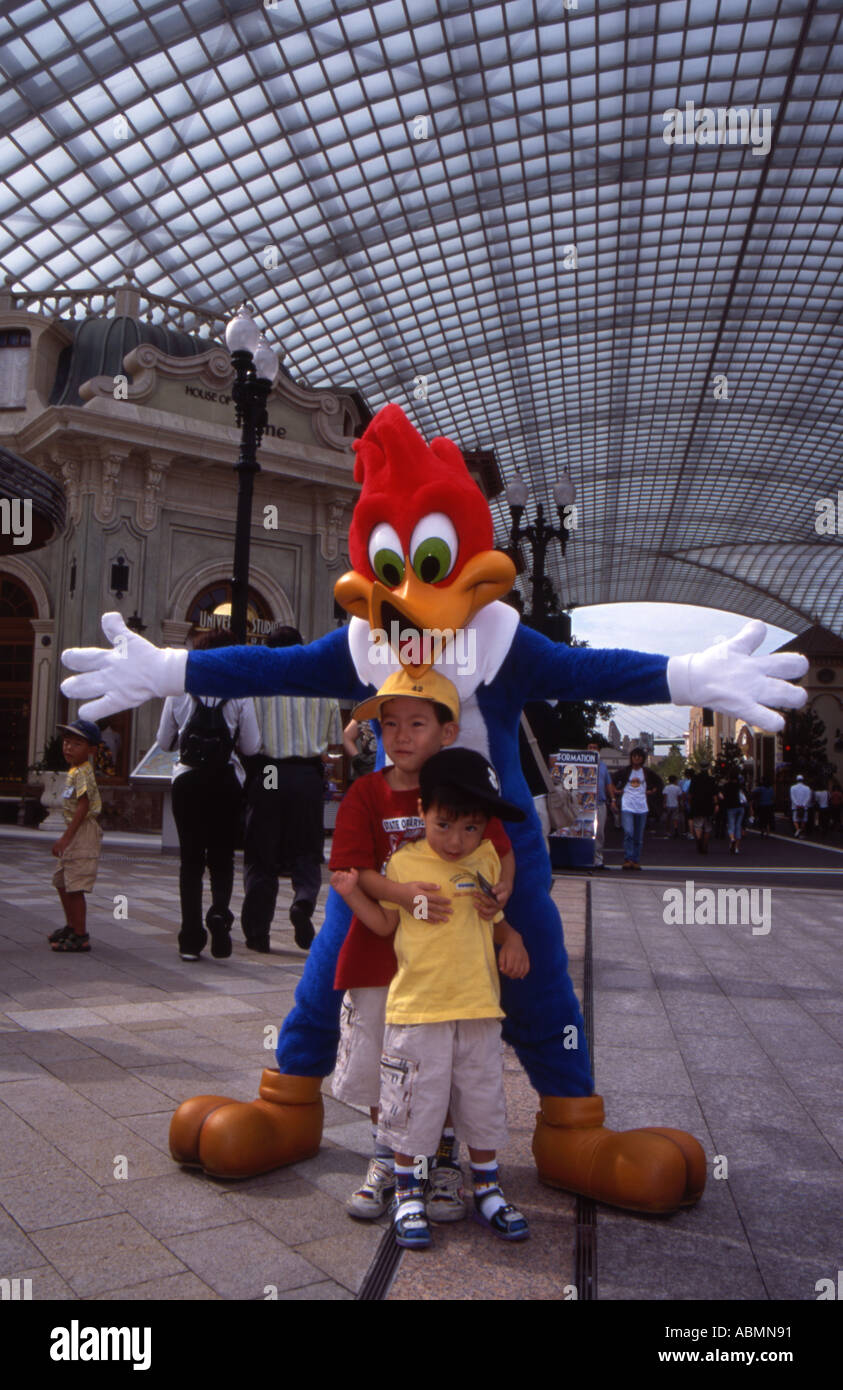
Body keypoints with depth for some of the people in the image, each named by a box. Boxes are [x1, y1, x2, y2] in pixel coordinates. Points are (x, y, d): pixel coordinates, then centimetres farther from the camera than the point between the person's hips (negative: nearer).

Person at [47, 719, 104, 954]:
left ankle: (81, 937, -1)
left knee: (75, 887, -8)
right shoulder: (75, 771, 14)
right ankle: (71, 926, 36)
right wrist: (66, 838, 20)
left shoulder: (82, 773, -17)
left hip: (83, 833, -11)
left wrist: (66, 837, -23)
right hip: (75, 834, 11)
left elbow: (83, 807, -22)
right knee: (62, 882, 21)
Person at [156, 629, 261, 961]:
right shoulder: (240, 693, -5)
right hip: (226, 781, -1)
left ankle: (191, 939, 8)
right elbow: (251, 746, -3)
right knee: (222, 856, 12)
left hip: (187, 781, 1)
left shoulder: (179, 690, -2)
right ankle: (220, 912, -15)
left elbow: (163, 740, 5)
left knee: (191, 859, 8)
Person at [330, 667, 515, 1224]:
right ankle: (387, 1159, 35)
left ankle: (446, 1163, 31)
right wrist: (401, 893, -29)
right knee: (378, 1062, 11)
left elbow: (503, 851, 2)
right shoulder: (367, 792, -4)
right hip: (380, 949, 1)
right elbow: (356, 870, -10)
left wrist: (499, 893, -19)